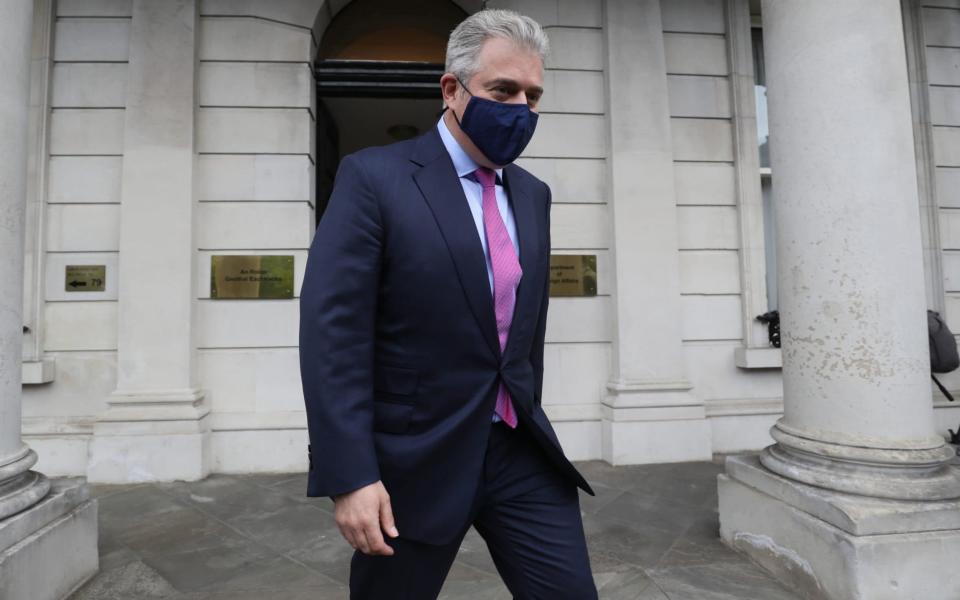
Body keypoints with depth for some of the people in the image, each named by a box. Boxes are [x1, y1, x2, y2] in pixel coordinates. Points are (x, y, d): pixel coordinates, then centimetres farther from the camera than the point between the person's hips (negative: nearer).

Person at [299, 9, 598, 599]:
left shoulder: (533, 194, 10)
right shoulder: (374, 177, -9)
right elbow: (332, 330, -15)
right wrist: (350, 475, -18)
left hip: (521, 451, 5)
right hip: (415, 459, -4)